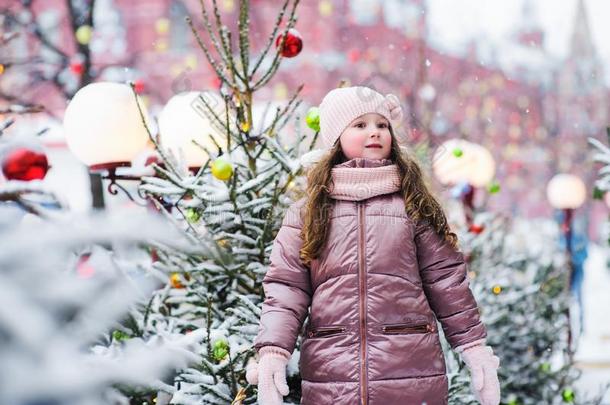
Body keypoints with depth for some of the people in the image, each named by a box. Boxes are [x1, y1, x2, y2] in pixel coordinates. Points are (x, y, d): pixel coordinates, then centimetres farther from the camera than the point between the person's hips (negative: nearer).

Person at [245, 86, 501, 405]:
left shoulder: (414, 205, 9)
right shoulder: (307, 211, 9)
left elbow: (446, 281, 8)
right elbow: (285, 288, 3)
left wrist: (475, 350, 4)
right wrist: (272, 353, -9)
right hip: (329, 378, 0)